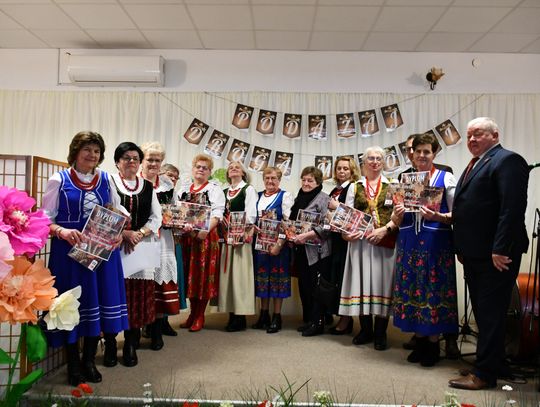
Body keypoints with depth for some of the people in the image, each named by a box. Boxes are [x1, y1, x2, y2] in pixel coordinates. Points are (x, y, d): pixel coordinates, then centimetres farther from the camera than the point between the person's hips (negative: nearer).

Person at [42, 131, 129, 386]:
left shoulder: (105, 179, 9)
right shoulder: (59, 180, -2)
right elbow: (44, 218, -4)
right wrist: (62, 231, -23)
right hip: (70, 250, -3)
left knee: (98, 303, 8)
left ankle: (89, 360, 25)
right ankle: (73, 365, 21)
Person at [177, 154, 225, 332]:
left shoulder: (214, 190, 2)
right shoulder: (183, 190, 17)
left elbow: (217, 214, -9)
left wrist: (206, 230, -25)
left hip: (205, 237, -4)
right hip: (186, 237, 4)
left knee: (203, 275, -1)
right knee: (189, 274, 8)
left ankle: (199, 317, 10)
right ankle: (192, 314, 21)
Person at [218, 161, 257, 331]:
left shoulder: (249, 189, 3)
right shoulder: (224, 192, 21)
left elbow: (251, 213, -7)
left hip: (242, 236, -6)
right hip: (226, 236, 6)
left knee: (240, 273, -6)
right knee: (227, 273, 4)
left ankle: (240, 317, -1)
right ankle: (232, 314, 11)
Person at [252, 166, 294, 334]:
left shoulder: (285, 196, -3)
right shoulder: (258, 196, 13)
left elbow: (289, 222, -10)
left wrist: (279, 244, -19)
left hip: (277, 243, -5)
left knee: (277, 277, 1)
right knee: (262, 277, 9)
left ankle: (277, 317, 9)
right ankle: (264, 315, 20)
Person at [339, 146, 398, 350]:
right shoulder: (355, 187, 13)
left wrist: (384, 229, -15)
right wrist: (347, 232, -10)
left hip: (385, 241, -1)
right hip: (360, 241, 2)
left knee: (382, 281, 0)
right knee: (362, 281, 3)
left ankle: (380, 332, 9)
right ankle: (366, 330, 15)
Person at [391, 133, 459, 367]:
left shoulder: (445, 178, 2)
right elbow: (397, 220, 13)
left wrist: (438, 216, -21)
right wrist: (397, 214, -10)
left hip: (436, 243, -3)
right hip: (410, 243, 4)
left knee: (434, 290, 0)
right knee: (412, 289, 6)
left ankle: (433, 344, 14)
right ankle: (420, 341, 20)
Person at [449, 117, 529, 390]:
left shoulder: (507, 160, -10)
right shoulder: (475, 165, 19)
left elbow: (513, 208, -20)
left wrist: (500, 249, -23)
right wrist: (461, 248, 15)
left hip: (496, 255, -9)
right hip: (474, 254, 9)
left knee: (490, 313, -1)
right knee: (482, 313, 15)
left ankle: (484, 374, 8)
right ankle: (492, 365, 27)